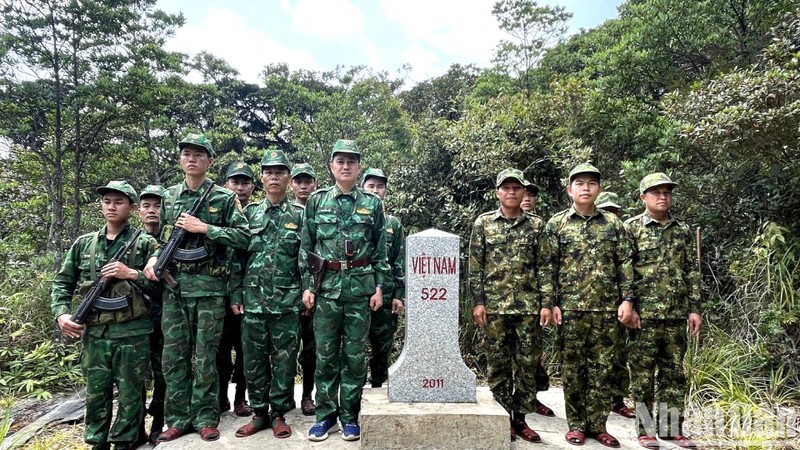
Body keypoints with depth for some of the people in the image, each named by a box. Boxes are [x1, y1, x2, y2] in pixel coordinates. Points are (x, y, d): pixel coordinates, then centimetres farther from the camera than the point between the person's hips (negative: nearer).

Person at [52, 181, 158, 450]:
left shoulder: (145, 244, -1)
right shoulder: (84, 243, 10)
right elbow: (62, 283, 13)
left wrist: (132, 274, -16)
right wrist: (61, 314, -1)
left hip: (133, 334, -3)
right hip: (94, 334, 3)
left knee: (130, 395, 6)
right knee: (95, 396, 12)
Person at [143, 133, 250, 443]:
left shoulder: (224, 198, -2)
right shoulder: (169, 197, 12)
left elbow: (243, 237, -9)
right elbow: (164, 237, 19)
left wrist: (204, 228, -14)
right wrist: (154, 257, -1)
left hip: (208, 287, -4)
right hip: (173, 286, 4)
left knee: (205, 357, 3)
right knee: (173, 356, 8)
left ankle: (206, 418, 16)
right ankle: (179, 418, 20)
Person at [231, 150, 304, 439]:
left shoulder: (300, 215, 2)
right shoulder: (249, 213, 8)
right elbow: (237, 255, 8)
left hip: (287, 300, -2)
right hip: (253, 299, 2)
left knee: (284, 358, 5)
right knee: (253, 358, 9)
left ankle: (279, 414, 19)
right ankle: (259, 413, 24)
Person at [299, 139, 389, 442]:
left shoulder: (372, 203, 5)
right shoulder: (317, 200, 5)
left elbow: (381, 250, 6)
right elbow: (306, 247, 5)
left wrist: (379, 287, 0)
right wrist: (307, 285, 0)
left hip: (361, 286, 0)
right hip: (326, 285, 0)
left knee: (355, 355, 6)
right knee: (325, 354, 7)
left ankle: (350, 416, 19)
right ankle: (325, 415, 20)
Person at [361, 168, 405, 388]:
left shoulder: (394, 224, 10)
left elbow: (400, 263, 8)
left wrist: (399, 295, 1)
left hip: (386, 294, 2)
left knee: (383, 346, 10)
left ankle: (377, 387, 23)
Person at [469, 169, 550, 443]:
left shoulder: (536, 226, 7)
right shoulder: (483, 223, 4)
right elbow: (475, 266, 1)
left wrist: (546, 303, -1)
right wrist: (478, 302, -5)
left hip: (529, 306, 1)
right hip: (494, 306, -1)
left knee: (527, 364, 7)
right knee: (497, 365, 6)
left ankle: (520, 419, 20)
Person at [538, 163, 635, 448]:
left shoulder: (613, 223, 8)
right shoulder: (556, 224, 2)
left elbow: (625, 263, 7)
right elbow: (547, 267, 0)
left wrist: (627, 299, -2)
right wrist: (550, 303, -6)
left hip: (607, 307, 2)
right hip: (571, 307, -2)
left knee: (602, 368, 7)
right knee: (572, 368, 5)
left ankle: (597, 424, 19)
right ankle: (576, 425, 17)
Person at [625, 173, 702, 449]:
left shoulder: (683, 229, 12)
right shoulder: (631, 228, -3)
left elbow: (691, 271, 12)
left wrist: (694, 308, 6)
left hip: (676, 314, 5)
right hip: (644, 314, -4)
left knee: (674, 373, 11)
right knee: (643, 374, 3)